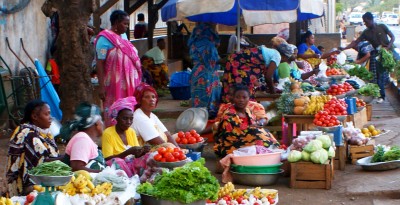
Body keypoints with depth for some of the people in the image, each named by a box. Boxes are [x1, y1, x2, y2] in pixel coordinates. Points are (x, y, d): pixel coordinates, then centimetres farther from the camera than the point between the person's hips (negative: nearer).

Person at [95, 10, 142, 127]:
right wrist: (101, 86, -20)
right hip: (114, 85, -7)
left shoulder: (123, 36, 13)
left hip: (128, 84, 7)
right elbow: (100, 64, -14)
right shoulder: (105, 38, -10)